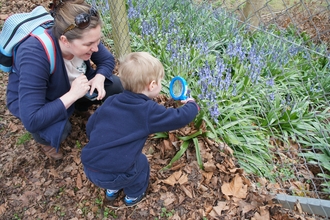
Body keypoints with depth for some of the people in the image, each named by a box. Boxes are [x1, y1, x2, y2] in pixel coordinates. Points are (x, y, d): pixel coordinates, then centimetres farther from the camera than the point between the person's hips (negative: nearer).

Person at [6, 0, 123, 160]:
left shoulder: (84, 37, -26)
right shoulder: (35, 55, -41)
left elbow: (107, 59, -7)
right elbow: (31, 120, -42)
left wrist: (99, 78, -27)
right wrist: (72, 95, -42)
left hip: (71, 85, 5)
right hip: (28, 100, -5)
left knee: (115, 86, -12)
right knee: (58, 129, -34)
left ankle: (81, 106, 17)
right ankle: (45, 138, 4)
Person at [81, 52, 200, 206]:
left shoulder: (111, 101, 3)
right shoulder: (149, 111, -12)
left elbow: (89, 127, 12)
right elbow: (181, 117, -4)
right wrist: (191, 105, 18)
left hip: (88, 167, 6)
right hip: (113, 175, -5)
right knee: (141, 162, 22)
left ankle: (112, 190, 47)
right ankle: (133, 196, 41)